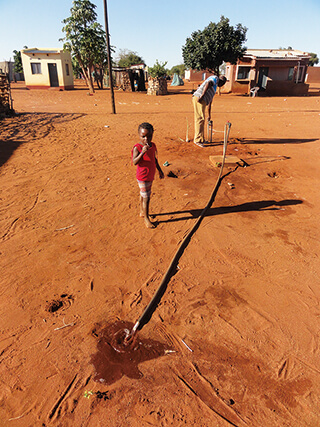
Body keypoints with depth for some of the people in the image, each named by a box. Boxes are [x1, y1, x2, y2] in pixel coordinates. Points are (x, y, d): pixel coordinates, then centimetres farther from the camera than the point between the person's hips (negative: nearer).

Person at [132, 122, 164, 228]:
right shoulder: (137, 147, -19)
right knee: (146, 197, 0)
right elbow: (134, 162, -30)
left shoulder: (153, 145, 2)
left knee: (143, 195, 22)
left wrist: (160, 170, 19)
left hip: (150, 176, 7)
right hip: (143, 177, -7)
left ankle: (142, 212, 40)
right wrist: (142, 152, -41)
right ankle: (146, 218, 14)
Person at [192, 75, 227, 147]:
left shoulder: (214, 87, 33)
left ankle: (201, 139, 18)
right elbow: (208, 84, -16)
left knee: (199, 119, 12)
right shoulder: (215, 78, 7)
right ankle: (198, 140, -11)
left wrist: (209, 115, 41)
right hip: (199, 98, -10)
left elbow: (210, 102, 37)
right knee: (200, 119, -11)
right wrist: (202, 96, -29)